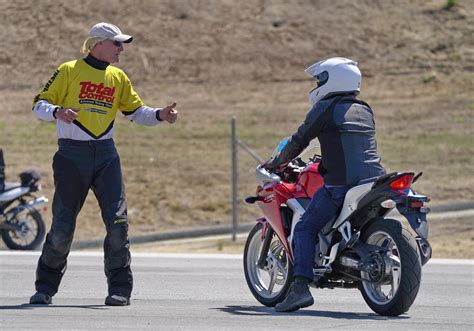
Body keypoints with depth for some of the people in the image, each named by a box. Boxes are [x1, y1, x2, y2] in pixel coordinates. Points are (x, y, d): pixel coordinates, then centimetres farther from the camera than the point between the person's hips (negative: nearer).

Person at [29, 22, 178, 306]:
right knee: (63, 225, -2)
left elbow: (136, 111, 20)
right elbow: (40, 104, -1)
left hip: (106, 155, 4)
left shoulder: (118, 78, 15)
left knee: (117, 221, -7)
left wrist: (159, 115, 0)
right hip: (72, 154, -4)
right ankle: (46, 287, 13)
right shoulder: (69, 71, 1)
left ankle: (120, 289, 2)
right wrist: (57, 112, -22)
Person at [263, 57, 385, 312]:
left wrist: (277, 162, 21)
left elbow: (299, 140, 5)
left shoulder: (325, 109, 1)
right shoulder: (365, 111, 21)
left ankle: (301, 288, -14)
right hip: (373, 179, 6)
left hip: (341, 183, -6)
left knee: (305, 229, 0)